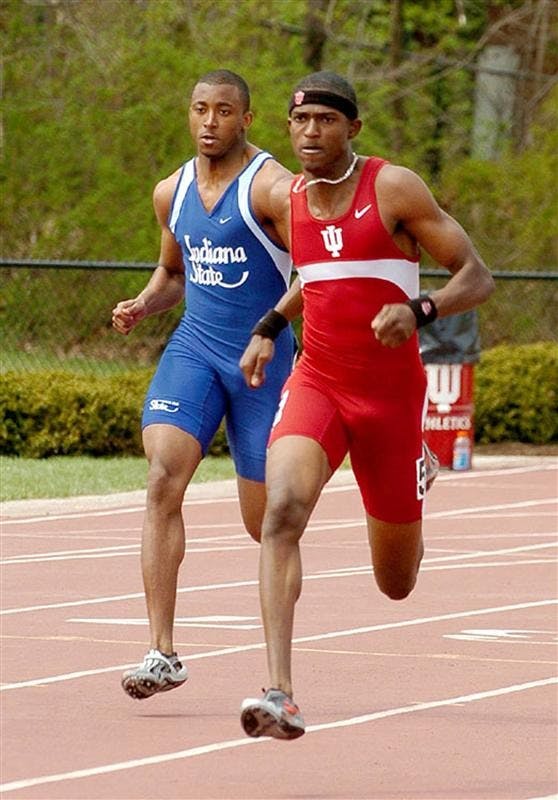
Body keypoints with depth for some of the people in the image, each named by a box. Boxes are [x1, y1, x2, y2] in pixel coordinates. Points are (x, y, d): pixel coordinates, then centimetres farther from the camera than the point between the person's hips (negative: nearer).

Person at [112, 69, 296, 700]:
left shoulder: (272, 187, -10)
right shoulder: (172, 192, 10)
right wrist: (141, 307, 6)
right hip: (194, 348, 4)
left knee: (264, 519, 3)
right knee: (163, 480, -19)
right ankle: (162, 653, -22)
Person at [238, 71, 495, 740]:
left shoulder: (394, 188, -10)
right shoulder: (286, 199, 4)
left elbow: (477, 276, -11)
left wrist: (419, 311, -28)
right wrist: (269, 326, 16)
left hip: (392, 394, -2)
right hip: (316, 383, 2)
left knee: (396, 584, 11)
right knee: (282, 509, -29)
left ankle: (414, 475, 49)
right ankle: (279, 694, -36)